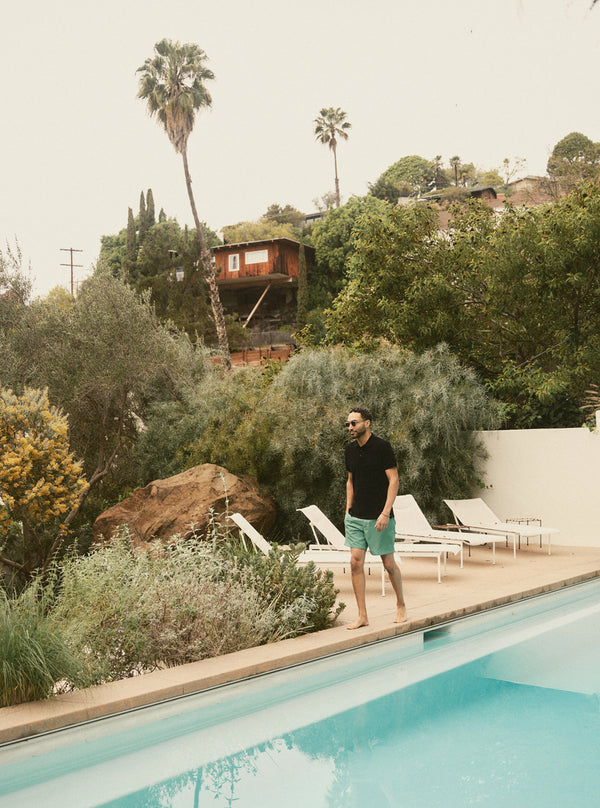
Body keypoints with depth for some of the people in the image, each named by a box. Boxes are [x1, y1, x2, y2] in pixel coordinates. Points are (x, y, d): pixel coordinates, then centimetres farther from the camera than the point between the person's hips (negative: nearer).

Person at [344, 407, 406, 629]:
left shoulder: (382, 447, -10)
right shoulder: (351, 450, 9)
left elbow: (393, 480, -11)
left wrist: (386, 513, -17)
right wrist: (348, 509, 12)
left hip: (378, 518, -5)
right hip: (355, 517, 6)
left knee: (388, 563, 4)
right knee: (356, 563, -2)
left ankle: (401, 605, 27)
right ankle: (362, 616, 6)